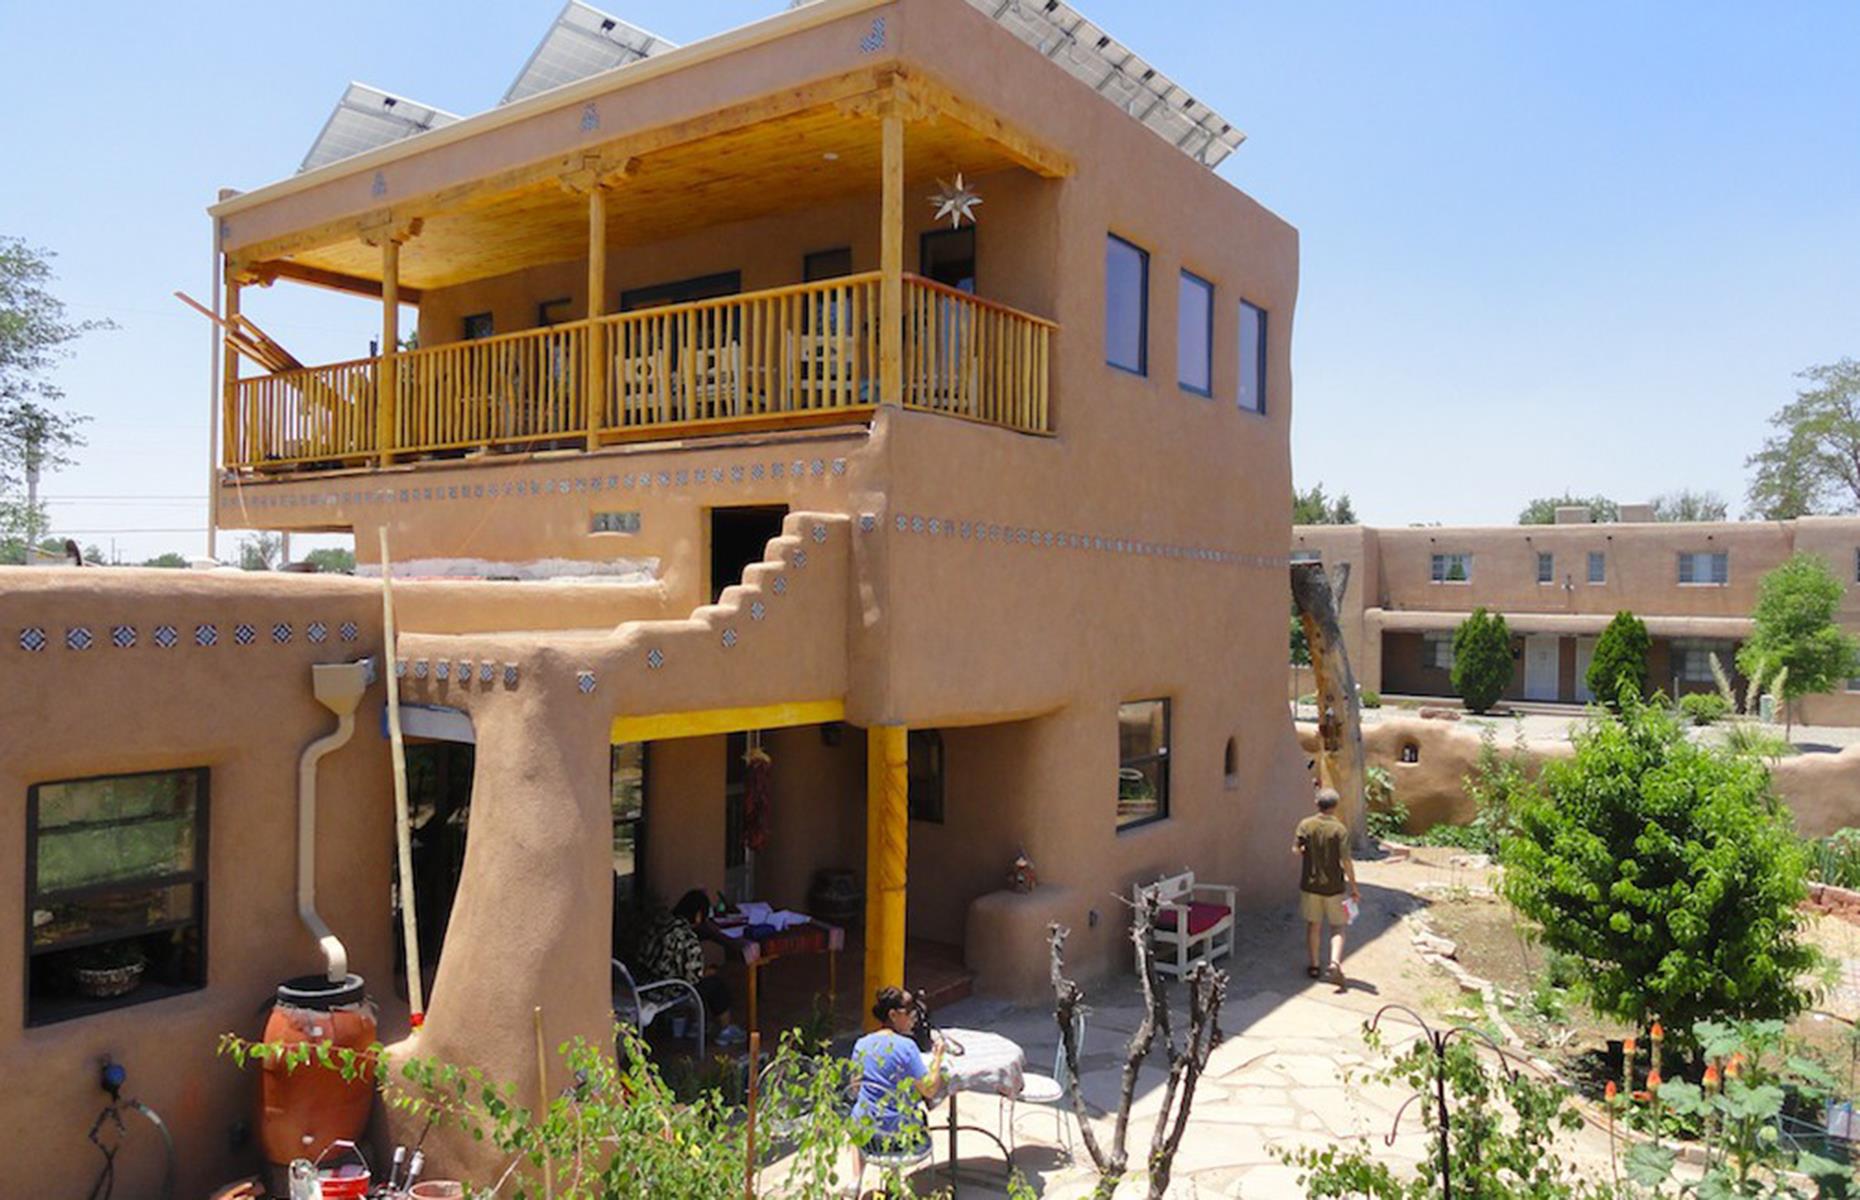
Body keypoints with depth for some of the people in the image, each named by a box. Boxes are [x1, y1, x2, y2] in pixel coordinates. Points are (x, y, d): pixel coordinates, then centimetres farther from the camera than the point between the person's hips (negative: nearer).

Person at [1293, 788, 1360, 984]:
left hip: (1310, 884, 2)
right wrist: (1354, 888, -7)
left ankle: (1313, 965, 21)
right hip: (1333, 886, -2)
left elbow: (1295, 849, -10)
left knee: (1313, 925, 15)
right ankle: (1335, 962, -10)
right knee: (1337, 926, 9)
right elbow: (1346, 861, -15)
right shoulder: (1340, 829, -13)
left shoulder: (1306, 824, -6)